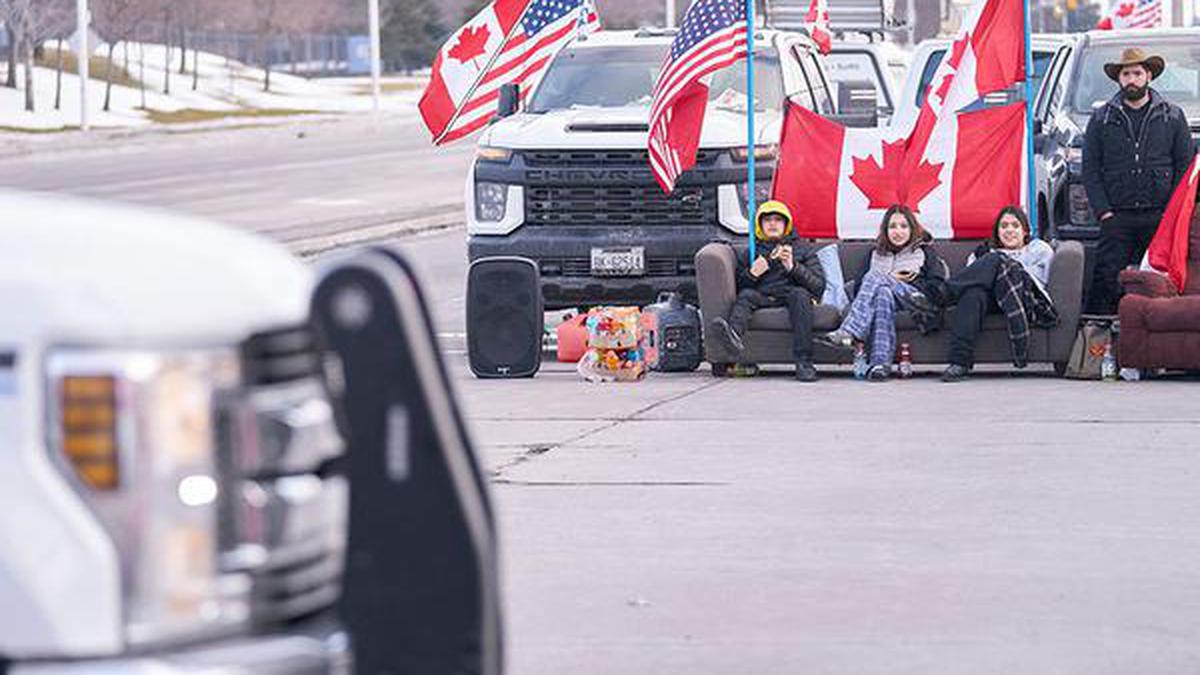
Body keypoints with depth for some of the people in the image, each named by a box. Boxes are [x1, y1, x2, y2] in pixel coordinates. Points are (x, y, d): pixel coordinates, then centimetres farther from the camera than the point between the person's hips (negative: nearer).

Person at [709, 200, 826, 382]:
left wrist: (793, 268, -8)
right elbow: (737, 287, 19)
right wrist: (751, 274, -1)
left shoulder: (802, 251, 21)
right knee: (745, 295, -29)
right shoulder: (749, 254, 27)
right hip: (762, 297, 2)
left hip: (789, 295, -2)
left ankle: (803, 361, -46)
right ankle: (734, 335, -65)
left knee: (799, 294, -35)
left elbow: (818, 285, 8)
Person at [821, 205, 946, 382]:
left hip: (916, 299, -2)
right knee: (884, 294, -37)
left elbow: (937, 288, 4)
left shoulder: (924, 251, 19)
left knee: (874, 277, -28)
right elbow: (859, 285, 13)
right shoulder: (876, 254, 28)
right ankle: (881, 363, -51)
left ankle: (849, 333, -48)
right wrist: (891, 280, -3)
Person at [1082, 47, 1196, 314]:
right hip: (1117, 217, 0)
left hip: (1160, 218, 0)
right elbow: (1090, 170, 8)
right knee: (1107, 279, -8)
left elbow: (1185, 166, 9)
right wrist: (1103, 211, -3)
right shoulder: (1101, 119, 10)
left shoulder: (1173, 116, 10)